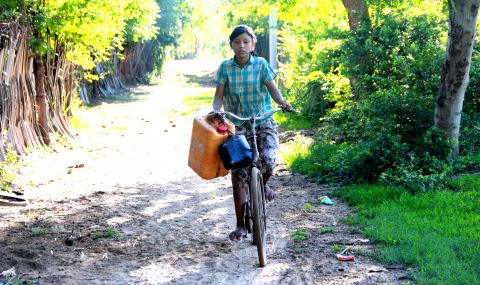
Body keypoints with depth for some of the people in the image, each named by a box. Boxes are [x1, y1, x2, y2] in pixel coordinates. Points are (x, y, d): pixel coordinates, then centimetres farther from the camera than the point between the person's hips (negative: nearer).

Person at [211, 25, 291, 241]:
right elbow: (219, 95, -1)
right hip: (238, 125, 1)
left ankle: (263, 184, 10)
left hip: (263, 123, -1)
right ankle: (240, 225, 7)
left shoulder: (261, 64, -1)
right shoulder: (225, 67, 2)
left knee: (267, 159, -27)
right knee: (238, 176, -3)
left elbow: (272, 88, -9)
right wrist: (216, 110, -23)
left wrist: (282, 102, -30)